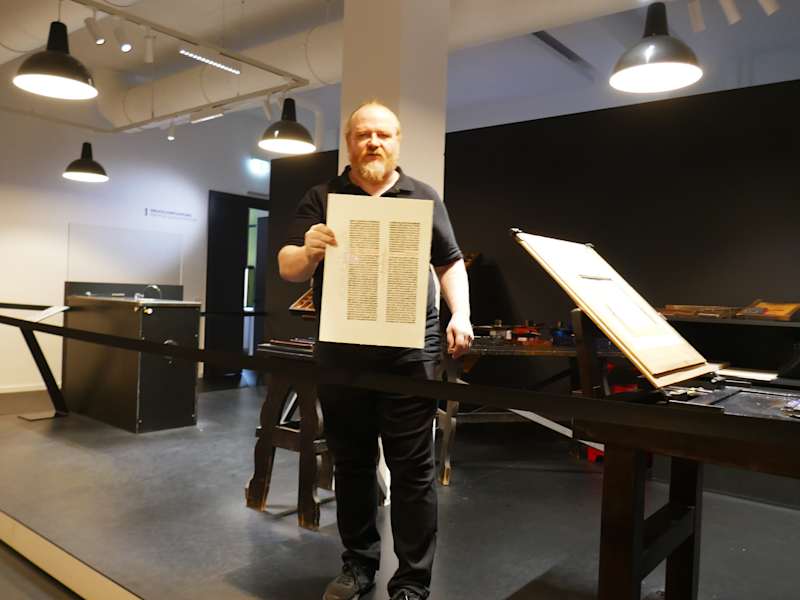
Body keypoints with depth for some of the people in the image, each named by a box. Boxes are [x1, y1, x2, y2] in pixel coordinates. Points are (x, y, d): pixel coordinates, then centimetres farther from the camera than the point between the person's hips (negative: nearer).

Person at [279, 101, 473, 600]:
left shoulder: (424, 198, 8)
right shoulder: (321, 199, 6)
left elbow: (450, 263, 12)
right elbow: (288, 269, 0)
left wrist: (460, 315, -5)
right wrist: (307, 250, -24)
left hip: (410, 352, -1)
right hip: (341, 352, 2)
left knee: (412, 470, 2)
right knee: (351, 463, 13)